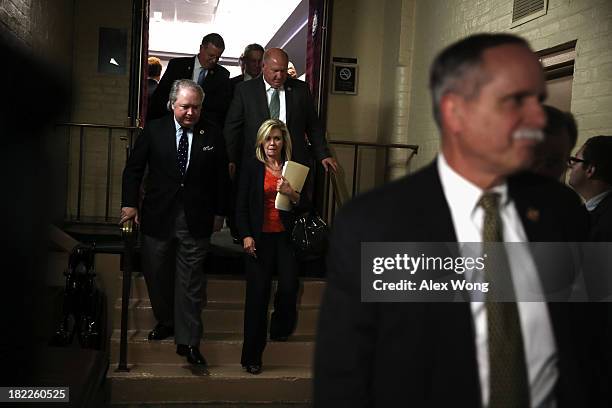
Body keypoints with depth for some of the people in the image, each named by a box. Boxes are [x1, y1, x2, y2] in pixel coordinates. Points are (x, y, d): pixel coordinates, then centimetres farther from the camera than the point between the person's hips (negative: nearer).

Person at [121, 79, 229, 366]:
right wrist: (130, 203, -3)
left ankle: (188, 341, 8)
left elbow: (221, 178, 6)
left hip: (196, 221, -1)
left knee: (190, 281, 1)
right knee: (156, 274, 13)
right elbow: (133, 168, 5)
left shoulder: (212, 135, 0)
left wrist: (219, 213, 6)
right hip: (158, 216, 2)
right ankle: (165, 321, 36)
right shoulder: (154, 130, 1)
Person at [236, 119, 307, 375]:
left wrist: (292, 195, -13)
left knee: (289, 287, -9)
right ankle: (252, 356, 7)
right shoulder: (253, 167, 3)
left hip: (286, 237, 2)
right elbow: (241, 206, 2)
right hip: (259, 238, -2)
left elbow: (306, 206, 6)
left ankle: (280, 328, 27)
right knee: (258, 293, -4)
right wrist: (246, 236, -8)